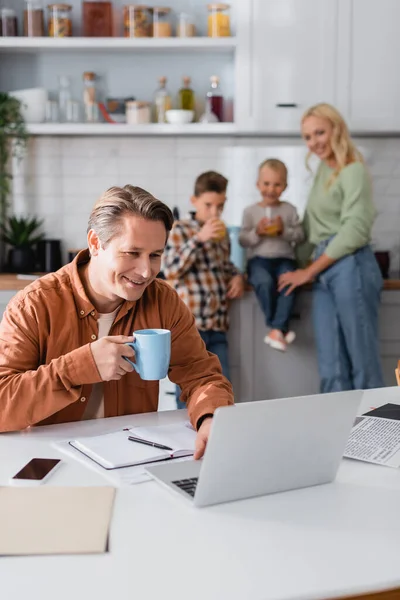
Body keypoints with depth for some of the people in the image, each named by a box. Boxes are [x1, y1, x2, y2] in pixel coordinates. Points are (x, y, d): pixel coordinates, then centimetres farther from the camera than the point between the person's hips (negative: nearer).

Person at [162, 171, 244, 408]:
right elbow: (171, 270, -13)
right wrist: (199, 238, -18)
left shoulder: (222, 234, 16)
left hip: (218, 325, 6)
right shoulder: (179, 230, -2)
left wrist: (237, 275, 10)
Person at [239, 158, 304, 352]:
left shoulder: (289, 209, 11)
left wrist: (284, 230, -11)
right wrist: (257, 233, -13)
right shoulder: (250, 211, 8)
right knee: (265, 281, -34)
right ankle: (281, 328, -21)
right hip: (259, 259, -1)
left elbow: (300, 236, 6)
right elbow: (242, 240, 5)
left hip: (284, 259, 1)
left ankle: (277, 330, -31)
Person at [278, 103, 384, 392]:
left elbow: (355, 232, -14)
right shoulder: (324, 168, 19)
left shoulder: (354, 172, -6)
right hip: (325, 270, 8)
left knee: (363, 363, -5)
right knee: (332, 370, 4)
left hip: (351, 267, -8)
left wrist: (308, 271, -10)